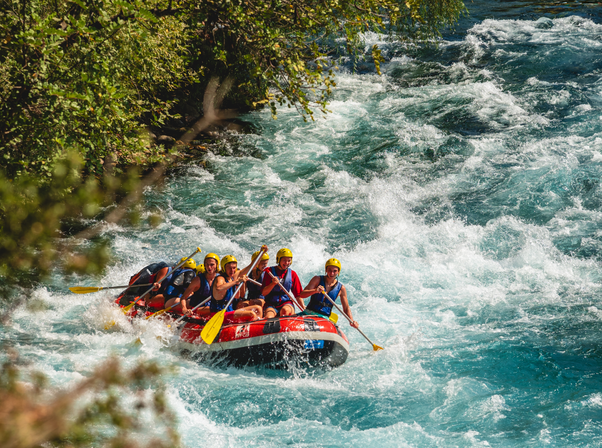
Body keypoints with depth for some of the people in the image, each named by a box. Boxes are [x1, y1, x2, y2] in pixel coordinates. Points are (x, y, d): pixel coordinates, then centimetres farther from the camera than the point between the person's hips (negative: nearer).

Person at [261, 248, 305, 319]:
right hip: (271, 305, -2)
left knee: (285, 310, -36)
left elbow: (298, 295, 10)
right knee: (268, 318, -35)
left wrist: (304, 310, 0)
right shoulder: (269, 271, 2)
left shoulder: (293, 274, 9)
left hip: (286, 303, 2)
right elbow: (263, 293, -3)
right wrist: (273, 284, -21)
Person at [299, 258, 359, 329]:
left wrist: (352, 321, -10)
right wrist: (315, 291, -28)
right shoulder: (317, 279, -1)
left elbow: (346, 309, 10)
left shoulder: (341, 288, 4)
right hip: (309, 314, -1)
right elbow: (302, 295, -9)